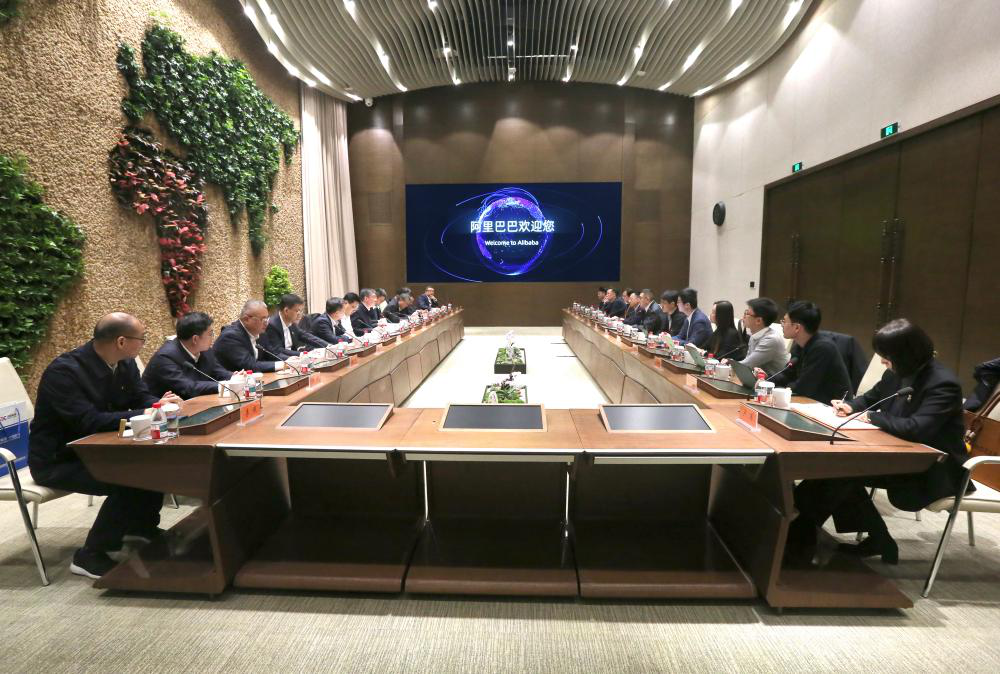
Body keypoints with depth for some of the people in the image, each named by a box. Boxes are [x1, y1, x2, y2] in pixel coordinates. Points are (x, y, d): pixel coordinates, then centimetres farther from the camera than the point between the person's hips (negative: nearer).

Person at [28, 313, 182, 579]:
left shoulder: (125, 363, -4)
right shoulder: (64, 371, -27)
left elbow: (142, 397, 3)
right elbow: (89, 421, -35)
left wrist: (160, 404, -20)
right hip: (58, 460, -8)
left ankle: (142, 524, 15)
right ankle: (90, 556, -7)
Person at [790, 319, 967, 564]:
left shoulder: (942, 384, -21)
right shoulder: (897, 373, 2)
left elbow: (917, 428, -32)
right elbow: (872, 397, 19)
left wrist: (873, 417, -18)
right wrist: (851, 406, -2)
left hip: (933, 470, -8)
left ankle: (803, 532, -6)